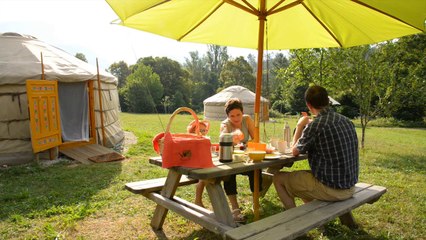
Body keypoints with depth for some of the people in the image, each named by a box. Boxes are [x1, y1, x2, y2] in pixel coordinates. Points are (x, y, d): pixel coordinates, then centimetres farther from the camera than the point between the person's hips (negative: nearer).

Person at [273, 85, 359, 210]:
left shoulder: (315, 126, -19)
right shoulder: (347, 121, 2)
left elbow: (295, 151, -3)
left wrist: (299, 126, 8)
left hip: (330, 190, -8)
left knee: (279, 178, 8)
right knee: (304, 174, 30)